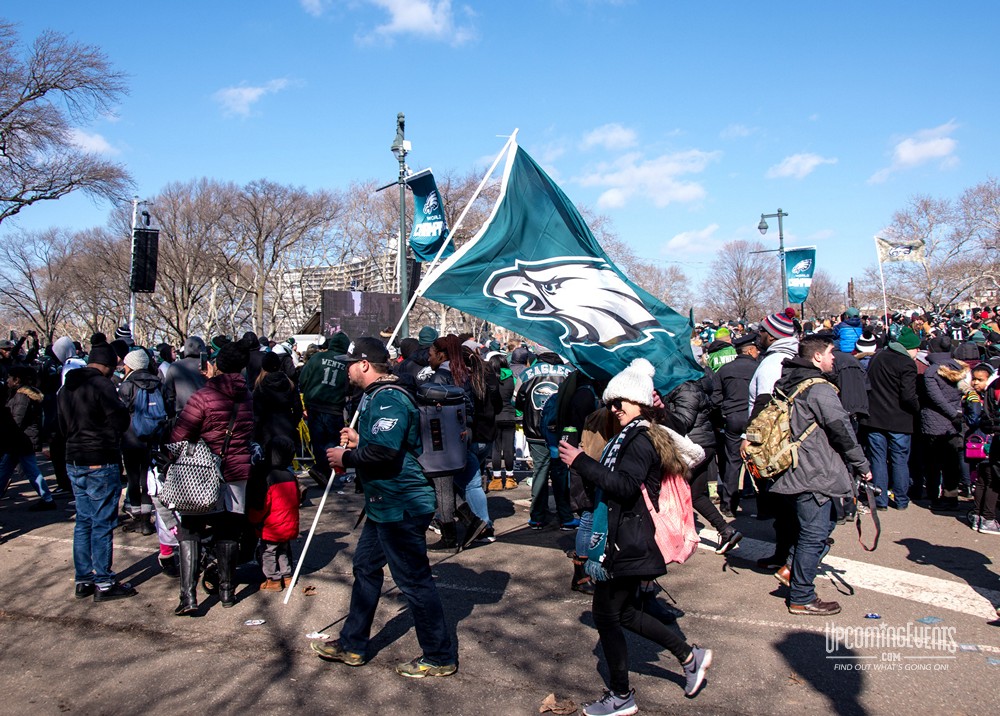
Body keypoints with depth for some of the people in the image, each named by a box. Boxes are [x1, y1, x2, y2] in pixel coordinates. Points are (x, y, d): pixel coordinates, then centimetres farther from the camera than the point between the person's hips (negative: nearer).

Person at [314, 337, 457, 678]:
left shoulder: (387, 400, -20)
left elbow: (384, 451, -30)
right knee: (366, 567, 20)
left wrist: (347, 457, -15)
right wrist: (359, 440, 14)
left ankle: (440, 657, 12)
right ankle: (352, 645, 35)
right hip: (386, 503, 12)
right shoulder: (379, 395, 15)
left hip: (401, 506, -12)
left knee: (413, 579, -2)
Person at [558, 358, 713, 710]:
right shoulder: (641, 436, 14)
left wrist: (581, 462, -29)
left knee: (606, 614, 1)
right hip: (628, 540, 11)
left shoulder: (639, 441, -16)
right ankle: (690, 656, 28)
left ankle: (620, 696, 15)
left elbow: (624, 486, -29)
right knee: (623, 612, 19)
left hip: (626, 545, -11)